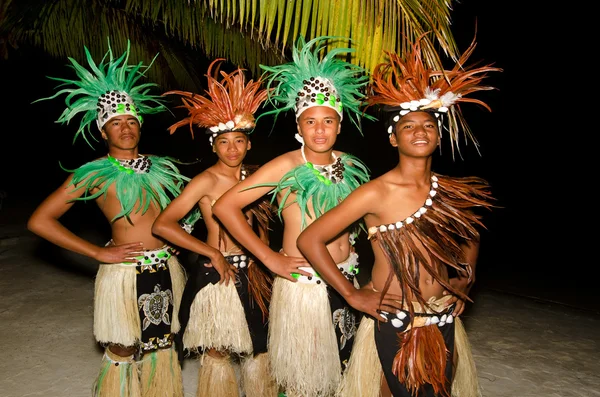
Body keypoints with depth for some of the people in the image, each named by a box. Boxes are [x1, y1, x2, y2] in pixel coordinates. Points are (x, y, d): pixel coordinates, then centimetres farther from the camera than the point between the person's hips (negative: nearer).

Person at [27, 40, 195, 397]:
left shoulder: (161, 167, 8)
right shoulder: (94, 173, -3)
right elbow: (39, 221, -6)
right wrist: (98, 253, -10)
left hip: (167, 270, 4)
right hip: (126, 272, -4)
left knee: (163, 349, 16)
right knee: (123, 354, 8)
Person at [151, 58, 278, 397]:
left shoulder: (255, 176, 3)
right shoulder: (207, 181, -13)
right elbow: (162, 225, -20)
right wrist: (212, 252, -18)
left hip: (254, 273, 5)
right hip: (218, 272, -5)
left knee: (258, 347, 18)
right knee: (218, 352, 10)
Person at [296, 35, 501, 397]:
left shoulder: (452, 191, 1)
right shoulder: (375, 193, -15)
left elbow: (470, 238, 23)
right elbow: (310, 240, -15)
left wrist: (464, 280, 9)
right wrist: (352, 295, -13)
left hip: (443, 323, 5)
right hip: (394, 324, -5)